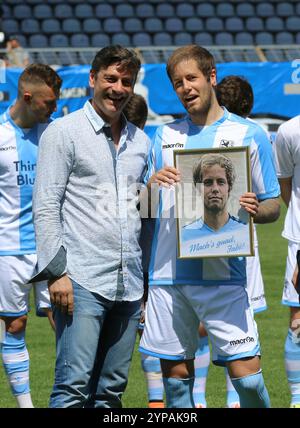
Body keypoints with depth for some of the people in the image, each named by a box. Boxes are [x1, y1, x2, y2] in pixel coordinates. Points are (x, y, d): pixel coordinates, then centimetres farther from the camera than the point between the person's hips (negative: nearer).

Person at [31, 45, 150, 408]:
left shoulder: (140, 141, 17)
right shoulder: (64, 132, 0)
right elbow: (46, 207, -5)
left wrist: (148, 276, 18)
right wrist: (56, 271, -13)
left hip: (129, 284, 6)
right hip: (82, 282, -6)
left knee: (112, 389, 6)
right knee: (74, 385, -13)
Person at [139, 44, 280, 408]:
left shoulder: (249, 134, 4)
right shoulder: (165, 135, 13)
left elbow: (273, 207, 6)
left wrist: (255, 210, -17)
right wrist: (152, 184, -6)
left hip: (223, 273, -3)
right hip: (168, 273, 3)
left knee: (246, 374, -10)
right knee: (176, 374, 5)